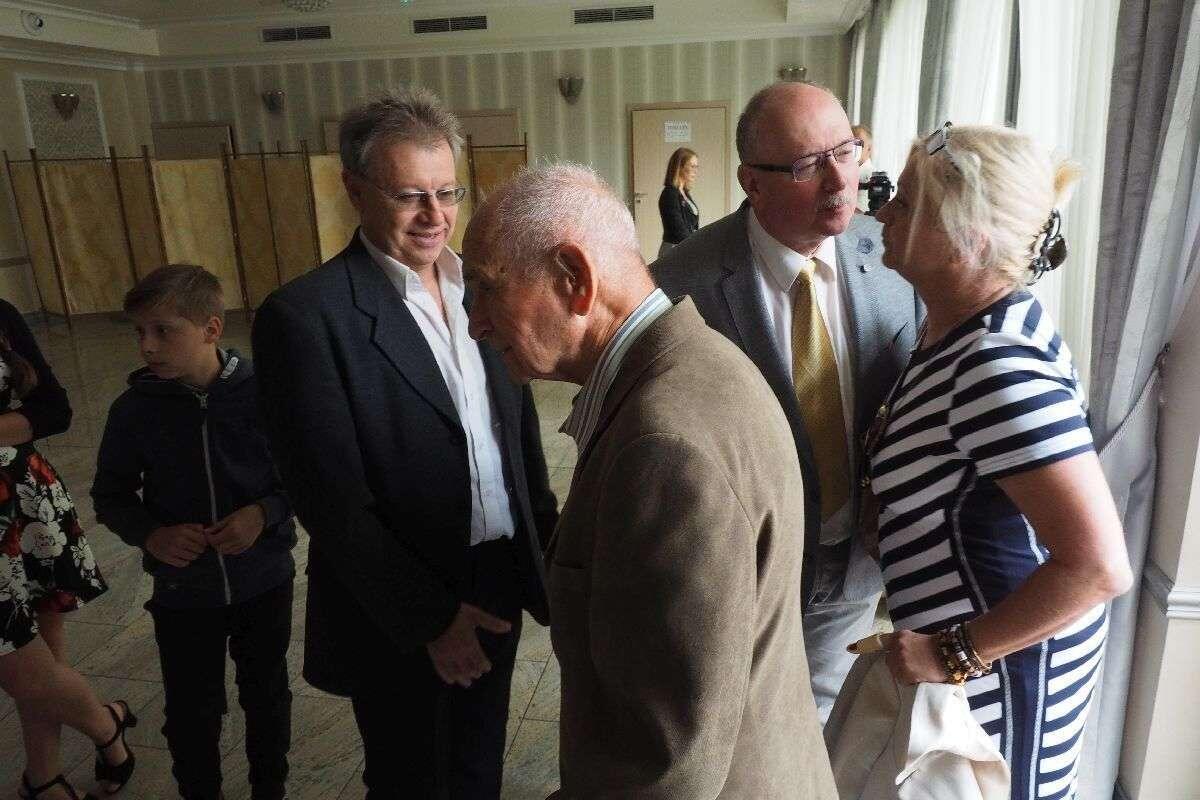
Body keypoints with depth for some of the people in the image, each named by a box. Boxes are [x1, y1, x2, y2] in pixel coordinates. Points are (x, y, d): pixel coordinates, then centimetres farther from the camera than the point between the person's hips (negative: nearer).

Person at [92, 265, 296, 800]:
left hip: (265, 580, 0)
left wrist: (265, 513, -21)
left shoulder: (263, 392, -15)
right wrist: (150, 535, -15)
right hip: (182, 591, 1)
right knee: (191, 713, 14)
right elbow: (110, 494, 3)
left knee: (266, 697, 19)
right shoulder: (135, 408, -10)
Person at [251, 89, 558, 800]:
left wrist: (548, 542, 7)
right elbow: (333, 502, -19)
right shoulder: (305, 315, -19)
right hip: (400, 618, -4)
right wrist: (429, 618, -17)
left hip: (499, 586, 5)